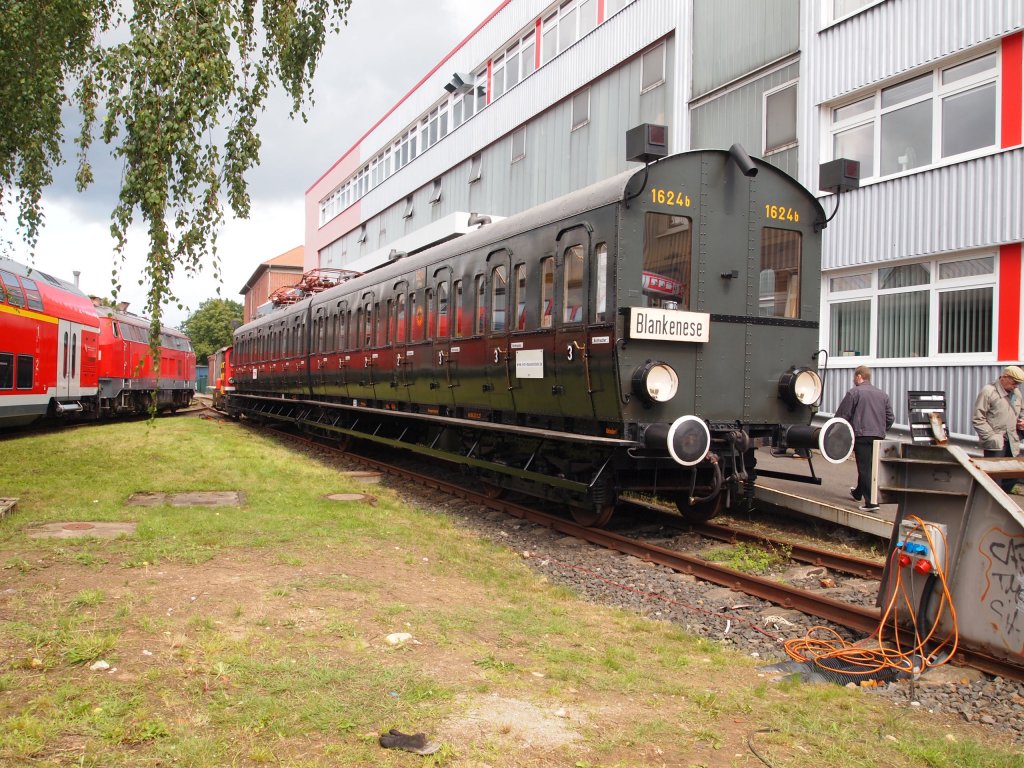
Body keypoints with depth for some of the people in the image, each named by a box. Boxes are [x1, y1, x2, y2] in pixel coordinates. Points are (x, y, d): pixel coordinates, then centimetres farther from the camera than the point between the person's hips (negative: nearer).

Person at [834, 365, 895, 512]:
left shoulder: (854, 392, -5)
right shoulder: (882, 394, 14)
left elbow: (842, 415, -6)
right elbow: (890, 417, 15)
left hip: (862, 435, -6)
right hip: (878, 436, 6)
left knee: (865, 468, -6)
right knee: (866, 466, 21)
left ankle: (870, 501, -12)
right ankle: (858, 492, 40)